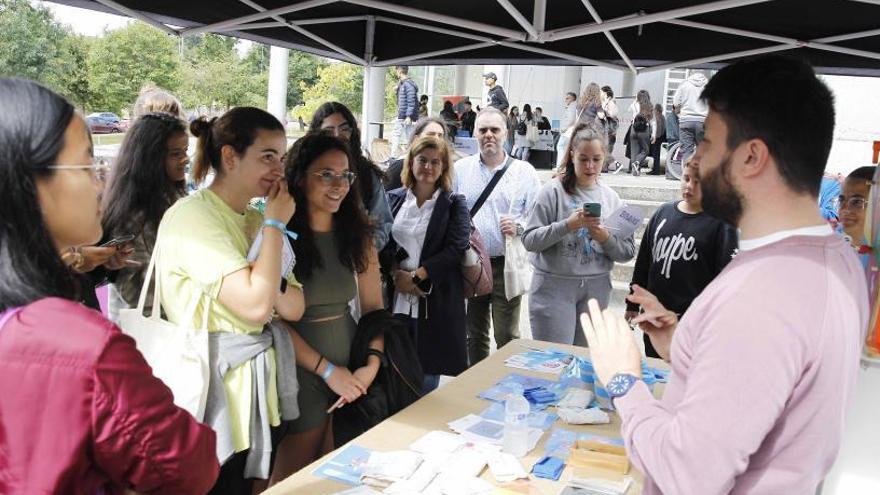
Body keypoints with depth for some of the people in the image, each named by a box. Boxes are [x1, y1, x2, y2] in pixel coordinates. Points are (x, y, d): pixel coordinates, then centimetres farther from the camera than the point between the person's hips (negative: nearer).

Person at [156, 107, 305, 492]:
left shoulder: (256, 219, 10)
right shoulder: (192, 215, -17)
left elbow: (294, 308, 4)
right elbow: (256, 306, -26)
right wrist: (276, 224, -16)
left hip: (261, 387, 8)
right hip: (219, 393, -8)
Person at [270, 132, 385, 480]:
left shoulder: (357, 234, 4)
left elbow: (373, 306, 5)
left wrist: (372, 364, -9)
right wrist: (327, 370, -14)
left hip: (353, 376, 5)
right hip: (300, 372, -4)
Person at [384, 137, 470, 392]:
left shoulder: (454, 204, 4)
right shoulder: (393, 199, 9)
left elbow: (455, 248, -7)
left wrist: (416, 276, -13)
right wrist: (397, 274, -12)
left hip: (436, 300, -1)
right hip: (396, 298, 2)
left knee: (428, 375, 5)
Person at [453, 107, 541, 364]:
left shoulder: (524, 171, 2)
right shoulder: (460, 169, 6)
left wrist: (519, 226, -17)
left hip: (506, 265, -2)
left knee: (507, 338, 2)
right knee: (474, 335, 16)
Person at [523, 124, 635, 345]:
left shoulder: (612, 198, 6)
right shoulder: (554, 191, -5)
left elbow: (628, 252, 5)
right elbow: (529, 240, -10)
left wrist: (605, 238, -13)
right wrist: (567, 225, -21)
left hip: (596, 289, 4)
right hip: (554, 286, -4)